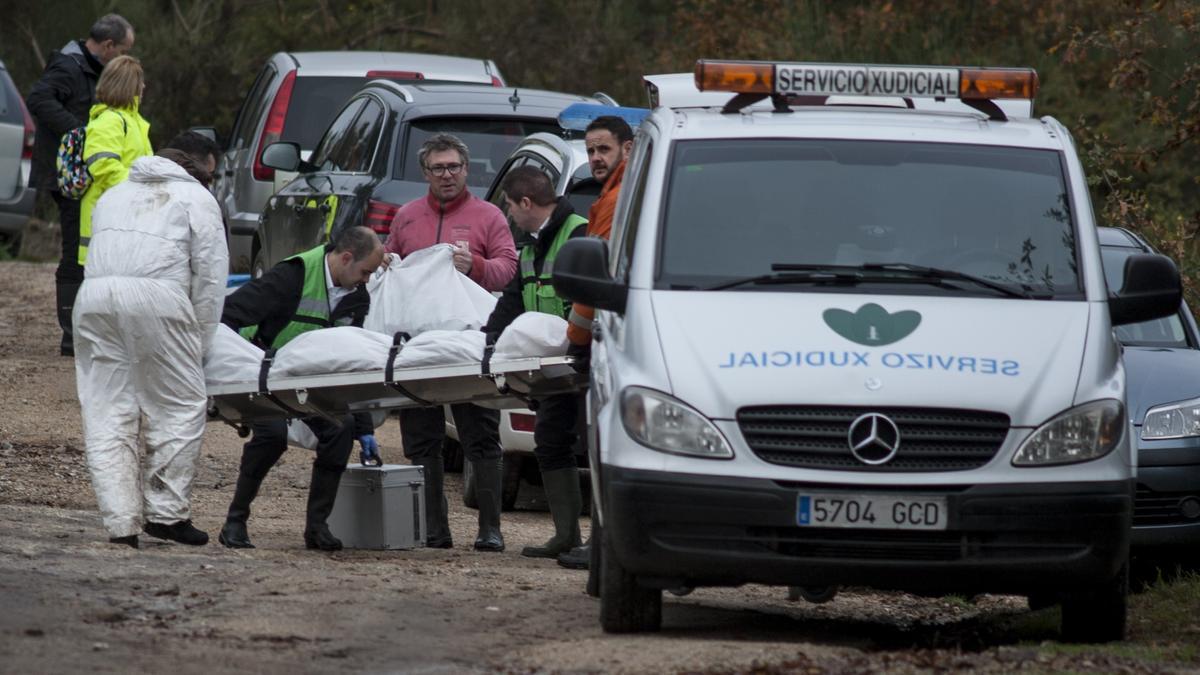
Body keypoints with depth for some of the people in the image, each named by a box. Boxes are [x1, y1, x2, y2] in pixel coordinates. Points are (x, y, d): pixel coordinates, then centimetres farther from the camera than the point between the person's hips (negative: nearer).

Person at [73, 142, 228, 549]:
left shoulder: (113, 196, 35)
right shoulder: (196, 198, 21)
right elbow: (210, 271, 10)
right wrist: (200, 342, 13)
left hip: (94, 296, 4)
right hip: (156, 297, -4)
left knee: (107, 415, 4)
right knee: (180, 409, 5)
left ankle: (121, 523, -1)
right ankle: (165, 512, 2)